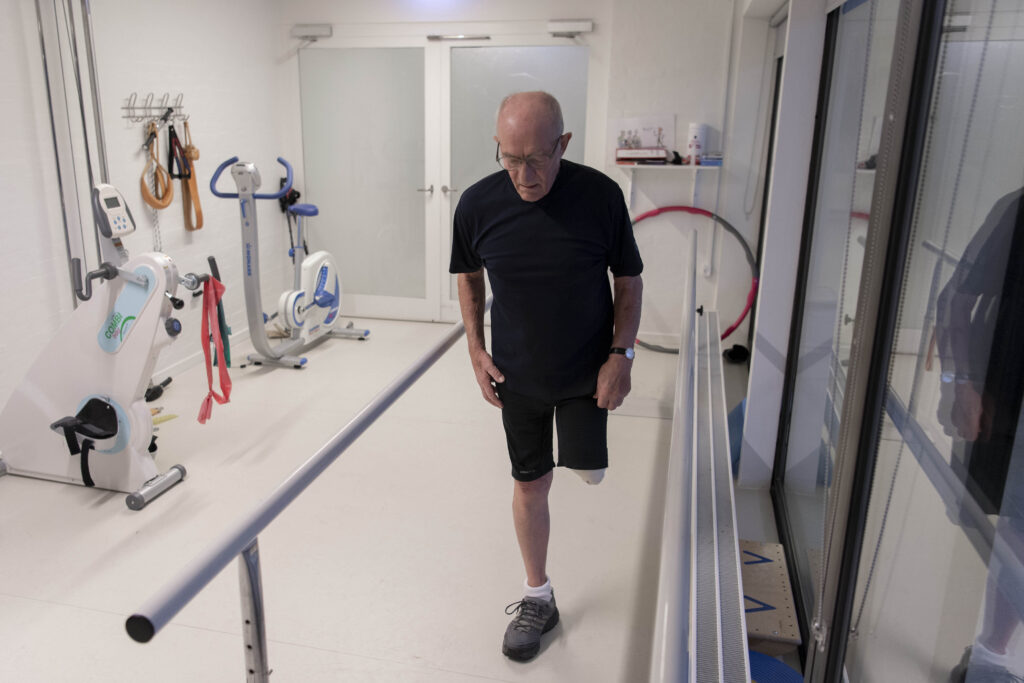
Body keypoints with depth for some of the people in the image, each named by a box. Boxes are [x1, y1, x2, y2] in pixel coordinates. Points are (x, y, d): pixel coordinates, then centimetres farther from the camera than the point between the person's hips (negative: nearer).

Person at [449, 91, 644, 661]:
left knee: (589, 472, 10)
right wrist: (477, 350, -1)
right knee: (530, 484, 10)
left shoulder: (601, 195, -18)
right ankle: (538, 598, 30)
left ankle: (581, 441, 49)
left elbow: (629, 279, -5)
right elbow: (469, 277, 5)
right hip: (517, 374, 1)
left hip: (586, 370, -1)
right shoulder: (478, 204, -14)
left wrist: (621, 354, -11)